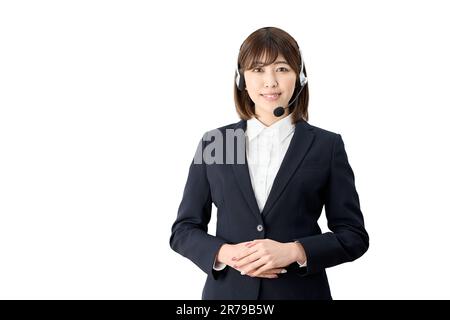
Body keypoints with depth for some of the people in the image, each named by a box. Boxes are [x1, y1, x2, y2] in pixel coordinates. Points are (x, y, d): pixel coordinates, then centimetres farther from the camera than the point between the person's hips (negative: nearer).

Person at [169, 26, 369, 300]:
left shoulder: (327, 145, -3)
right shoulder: (213, 142, 0)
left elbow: (354, 236, -2)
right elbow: (183, 229, 3)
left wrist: (294, 251, -18)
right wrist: (225, 253, -16)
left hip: (301, 292, -1)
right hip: (227, 291, 1)